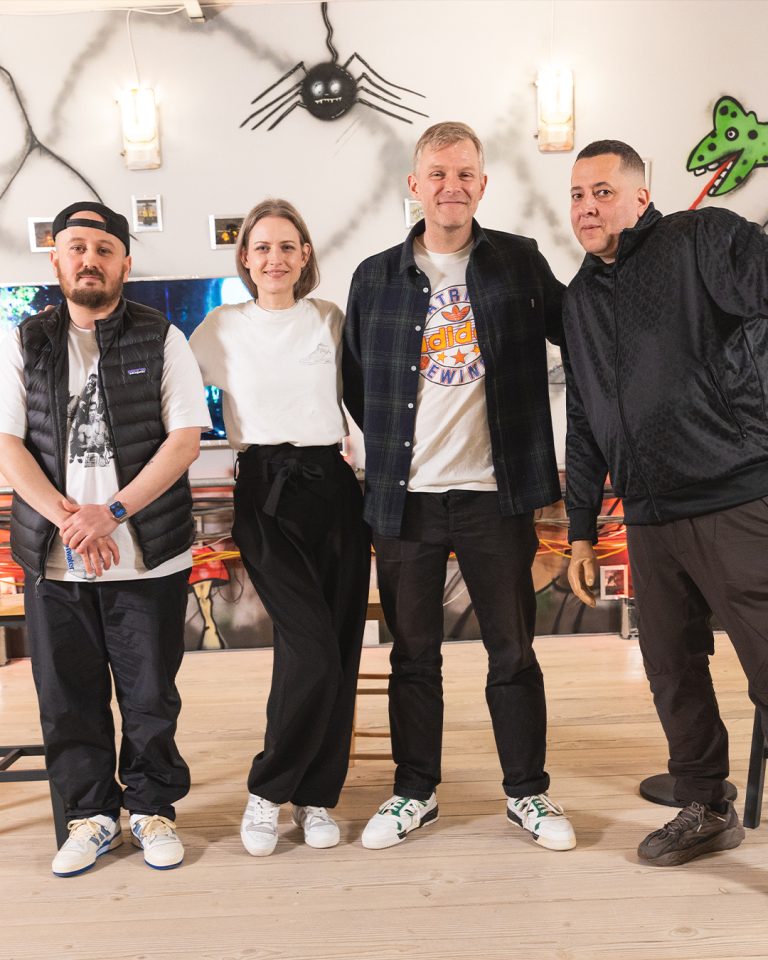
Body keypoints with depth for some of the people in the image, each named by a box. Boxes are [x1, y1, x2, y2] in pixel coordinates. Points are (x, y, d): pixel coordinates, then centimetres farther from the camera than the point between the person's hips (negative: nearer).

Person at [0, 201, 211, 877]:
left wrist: (112, 512, -15)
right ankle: (92, 814, 27)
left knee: (150, 694, 7)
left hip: (149, 555, -2)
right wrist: (66, 519, -13)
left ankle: (153, 808, 26)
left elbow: (185, 439, -5)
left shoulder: (161, 338, 3)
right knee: (69, 696, 9)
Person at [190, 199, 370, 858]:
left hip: (334, 486, 3)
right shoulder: (222, 328, 4)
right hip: (266, 494, -3)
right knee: (313, 652, -15)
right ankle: (267, 791, 7)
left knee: (341, 653, 2)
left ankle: (316, 795, 19)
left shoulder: (330, 321, 10)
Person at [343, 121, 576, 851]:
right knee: (413, 654, 11)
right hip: (405, 498, 1)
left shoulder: (519, 263, 3)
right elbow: (356, 383, 13)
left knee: (513, 651, 8)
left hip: (494, 493, -1)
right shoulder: (376, 278, 6)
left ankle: (527, 792, 24)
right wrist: (391, 449, 7)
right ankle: (414, 792, 25)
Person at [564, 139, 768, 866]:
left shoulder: (705, 240, -3)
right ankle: (705, 810, 30)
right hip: (650, 518, 7)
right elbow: (583, 422, 18)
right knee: (672, 671, 13)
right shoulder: (581, 297, 16)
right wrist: (581, 526, 16)